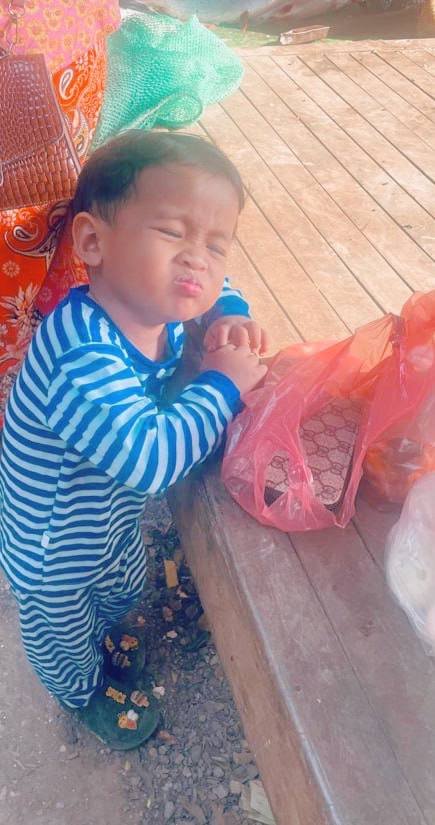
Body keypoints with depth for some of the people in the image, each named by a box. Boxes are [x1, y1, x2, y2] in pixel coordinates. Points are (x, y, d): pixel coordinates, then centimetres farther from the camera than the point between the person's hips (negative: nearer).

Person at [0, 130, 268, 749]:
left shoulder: (153, 304, -16)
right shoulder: (83, 356, -43)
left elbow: (218, 289, 5)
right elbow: (151, 458, -47)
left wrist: (230, 318, -17)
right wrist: (223, 385, -36)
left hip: (113, 523, 7)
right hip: (52, 555, -6)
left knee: (124, 594, 36)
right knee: (64, 639, 27)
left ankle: (102, 642, 70)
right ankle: (86, 694, 61)